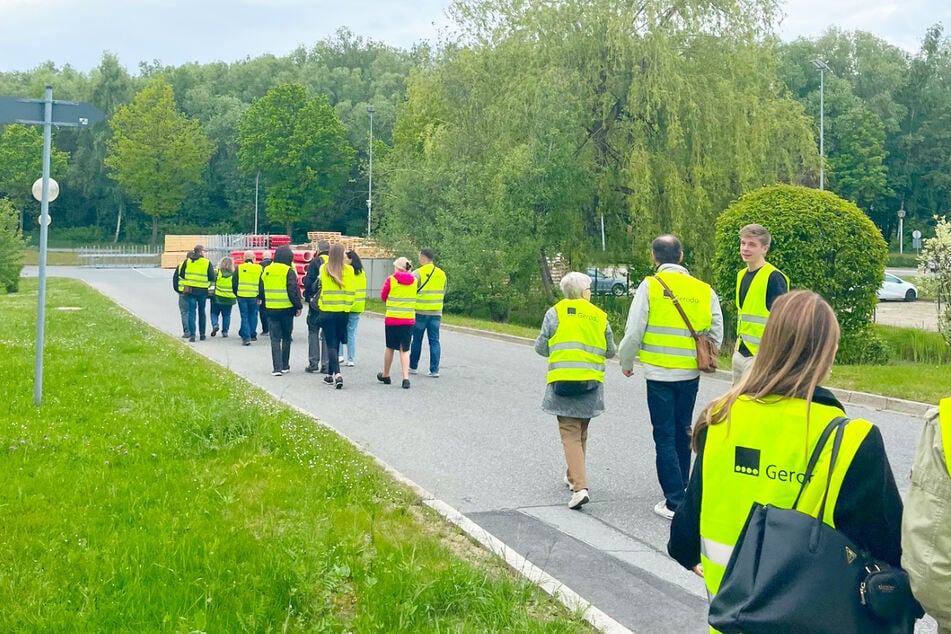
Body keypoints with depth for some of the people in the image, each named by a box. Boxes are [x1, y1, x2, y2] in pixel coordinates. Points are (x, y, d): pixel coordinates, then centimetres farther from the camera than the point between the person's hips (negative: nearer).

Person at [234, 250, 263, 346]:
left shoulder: (239, 268, -1)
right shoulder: (259, 268, 0)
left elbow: (234, 282, 3)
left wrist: (236, 293, 17)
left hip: (241, 296, 0)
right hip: (254, 296, 0)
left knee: (244, 317, 4)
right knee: (253, 316, 16)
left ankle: (246, 337, -3)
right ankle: (252, 335, 23)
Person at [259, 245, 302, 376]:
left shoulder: (266, 271, 6)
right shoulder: (289, 271, -10)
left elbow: (261, 291, 10)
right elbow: (293, 291, -15)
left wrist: (264, 305, 20)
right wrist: (298, 306, -4)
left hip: (271, 310, 3)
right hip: (286, 310, -3)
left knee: (275, 339, 4)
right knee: (286, 338, 12)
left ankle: (277, 367, -3)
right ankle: (285, 366, 18)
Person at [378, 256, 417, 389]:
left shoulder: (391, 280, -8)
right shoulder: (414, 281, 1)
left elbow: (383, 296, 4)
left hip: (392, 318, -2)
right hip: (409, 319, 2)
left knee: (390, 348, 13)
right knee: (405, 349, 3)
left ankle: (385, 375, 28)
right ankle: (405, 377, -9)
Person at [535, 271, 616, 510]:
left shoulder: (555, 312, -3)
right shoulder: (600, 316, 3)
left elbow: (541, 347, 0)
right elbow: (610, 351, 10)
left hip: (563, 381, -3)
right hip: (591, 383, 3)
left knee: (570, 433, -3)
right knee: (582, 432, 20)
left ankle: (580, 486, -17)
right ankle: (573, 476, 34)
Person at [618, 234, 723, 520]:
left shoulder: (650, 286, -10)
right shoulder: (703, 290, 1)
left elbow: (634, 332, -9)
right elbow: (716, 334, 4)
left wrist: (626, 362, 8)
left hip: (659, 373, -4)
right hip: (690, 374, 4)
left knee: (665, 437, 2)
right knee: (682, 433, 18)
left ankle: (675, 502, 1)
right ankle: (682, 491, 29)